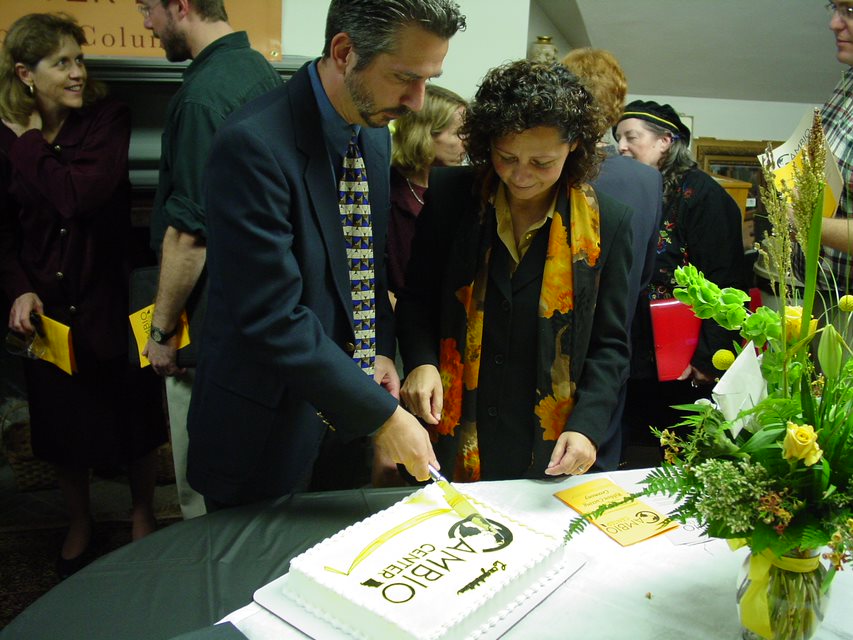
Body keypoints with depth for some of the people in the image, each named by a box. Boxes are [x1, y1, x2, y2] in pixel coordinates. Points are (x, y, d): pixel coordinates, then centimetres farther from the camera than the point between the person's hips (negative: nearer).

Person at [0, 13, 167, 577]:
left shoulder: (108, 118, -10)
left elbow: (79, 197, -25)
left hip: (110, 301, -2)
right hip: (47, 308, 3)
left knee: (133, 415, 11)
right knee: (63, 423, 16)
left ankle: (143, 514, 37)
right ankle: (80, 524, 40)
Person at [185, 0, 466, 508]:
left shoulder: (375, 135, 2)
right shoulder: (254, 144, -24)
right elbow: (274, 319, -26)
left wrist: (382, 349, 0)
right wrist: (382, 415, -22)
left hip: (347, 411, 7)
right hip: (271, 429, -7)